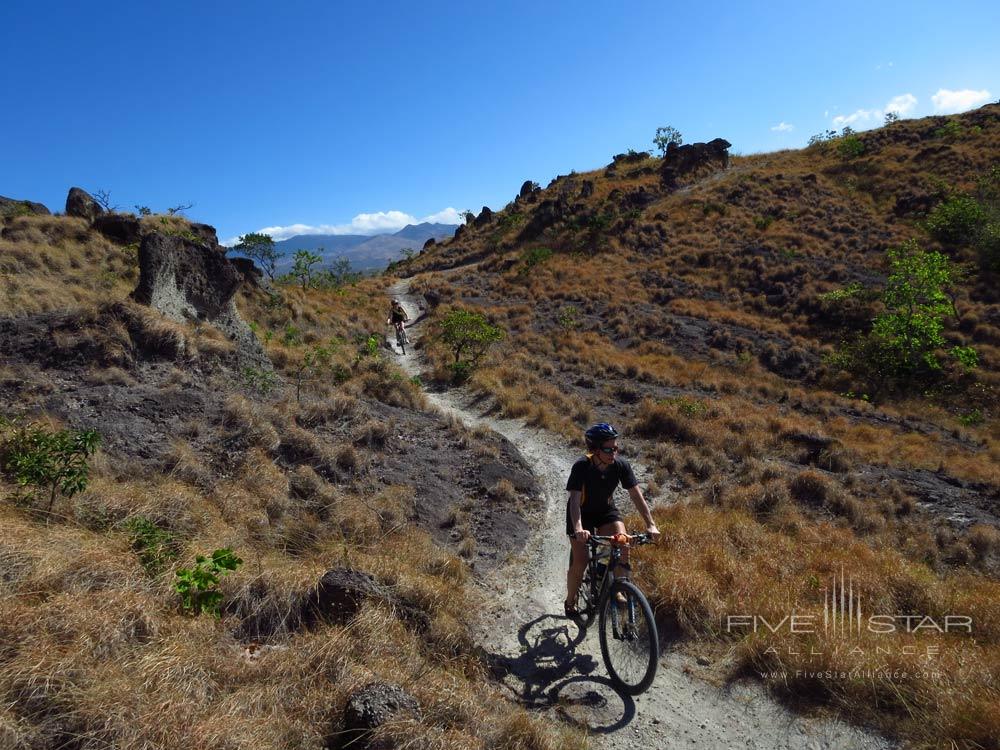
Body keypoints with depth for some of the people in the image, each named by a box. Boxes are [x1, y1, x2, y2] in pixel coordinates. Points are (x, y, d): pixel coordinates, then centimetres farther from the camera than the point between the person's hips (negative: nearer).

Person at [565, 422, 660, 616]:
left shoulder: (621, 465, -21)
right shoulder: (581, 467, -30)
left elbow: (636, 495, -19)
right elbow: (574, 500, -37)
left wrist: (650, 524, -29)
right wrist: (578, 529, -52)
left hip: (606, 511, 3)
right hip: (582, 513, -3)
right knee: (580, 563, -6)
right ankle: (570, 602, 20)